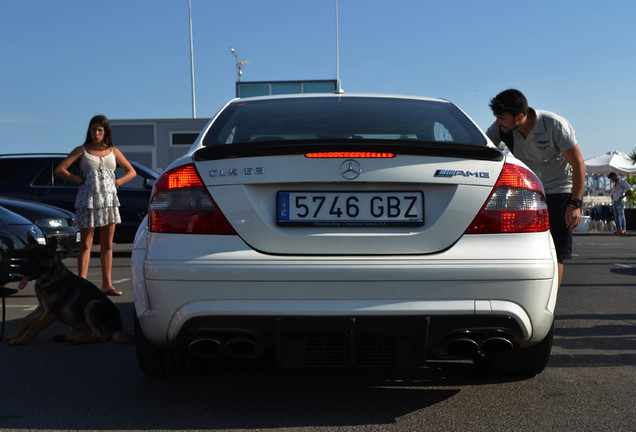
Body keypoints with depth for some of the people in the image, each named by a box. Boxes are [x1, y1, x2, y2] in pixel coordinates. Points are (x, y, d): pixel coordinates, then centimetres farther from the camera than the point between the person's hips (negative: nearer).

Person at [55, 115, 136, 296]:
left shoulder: (113, 151, 12)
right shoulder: (82, 151, 4)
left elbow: (131, 172, 16)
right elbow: (59, 170, -2)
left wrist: (117, 182, 1)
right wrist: (79, 180, -7)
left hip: (109, 199, 3)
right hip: (88, 199, -3)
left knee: (107, 244, 5)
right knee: (86, 244, -3)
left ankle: (107, 284, 10)